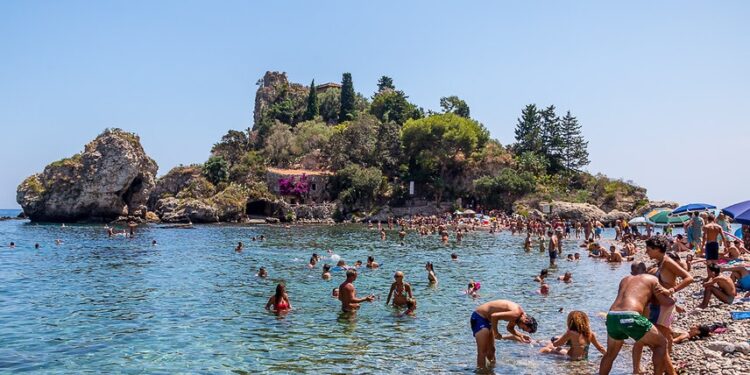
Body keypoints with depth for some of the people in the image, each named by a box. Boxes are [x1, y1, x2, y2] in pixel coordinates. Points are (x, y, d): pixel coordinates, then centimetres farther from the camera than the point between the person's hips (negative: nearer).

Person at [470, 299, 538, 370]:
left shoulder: (519, 314, 4)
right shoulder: (516, 314, -26)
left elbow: (510, 328, 21)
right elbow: (494, 316, -31)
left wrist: (521, 336, 7)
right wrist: (496, 333, -19)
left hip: (487, 319, 10)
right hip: (479, 317, -10)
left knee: (491, 350, 18)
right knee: (482, 351, -10)